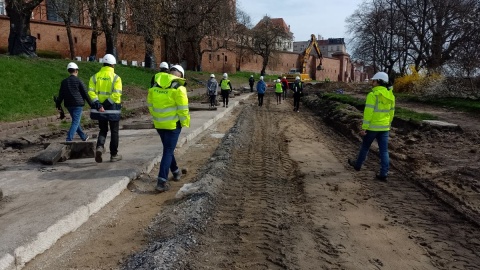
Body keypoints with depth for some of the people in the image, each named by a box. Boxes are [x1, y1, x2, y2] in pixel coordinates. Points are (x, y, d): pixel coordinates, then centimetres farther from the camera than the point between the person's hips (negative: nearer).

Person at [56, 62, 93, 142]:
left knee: (76, 121, 19)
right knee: (75, 122, -3)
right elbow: (85, 94, -6)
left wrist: (58, 106, 11)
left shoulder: (64, 82, 7)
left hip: (68, 105, 6)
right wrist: (91, 104, 1)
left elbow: (60, 95, 7)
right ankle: (69, 139, -13)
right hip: (78, 104, -6)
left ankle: (83, 136, 31)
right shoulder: (79, 81, -8)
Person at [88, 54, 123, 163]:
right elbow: (116, 93, -19)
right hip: (113, 109, -3)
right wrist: (106, 104, -16)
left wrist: (98, 105, -12)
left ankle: (100, 147, -7)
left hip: (100, 109, 3)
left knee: (103, 130, 18)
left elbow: (91, 91, -6)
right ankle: (114, 155, 15)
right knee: (114, 132, 10)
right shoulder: (116, 78, -7)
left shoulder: (95, 76, 4)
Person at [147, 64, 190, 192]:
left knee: (168, 148, 22)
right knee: (168, 151, 0)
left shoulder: (155, 85, 5)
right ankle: (162, 181, -5)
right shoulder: (178, 87, -13)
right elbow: (183, 108, -15)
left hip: (159, 124, 6)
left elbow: (150, 104, 11)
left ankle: (176, 171, 38)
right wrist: (185, 123, -3)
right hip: (173, 124, -6)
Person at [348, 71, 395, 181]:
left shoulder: (372, 95, -16)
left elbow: (368, 113, -19)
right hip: (384, 127, 5)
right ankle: (383, 174, 5)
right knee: (384, 151, 5)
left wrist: (364, 128, -16)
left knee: (365, 146, 15)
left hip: (372, 127, -5)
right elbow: (391, 113, 12)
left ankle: (358, 164, 34)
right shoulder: (390, 96, 5)